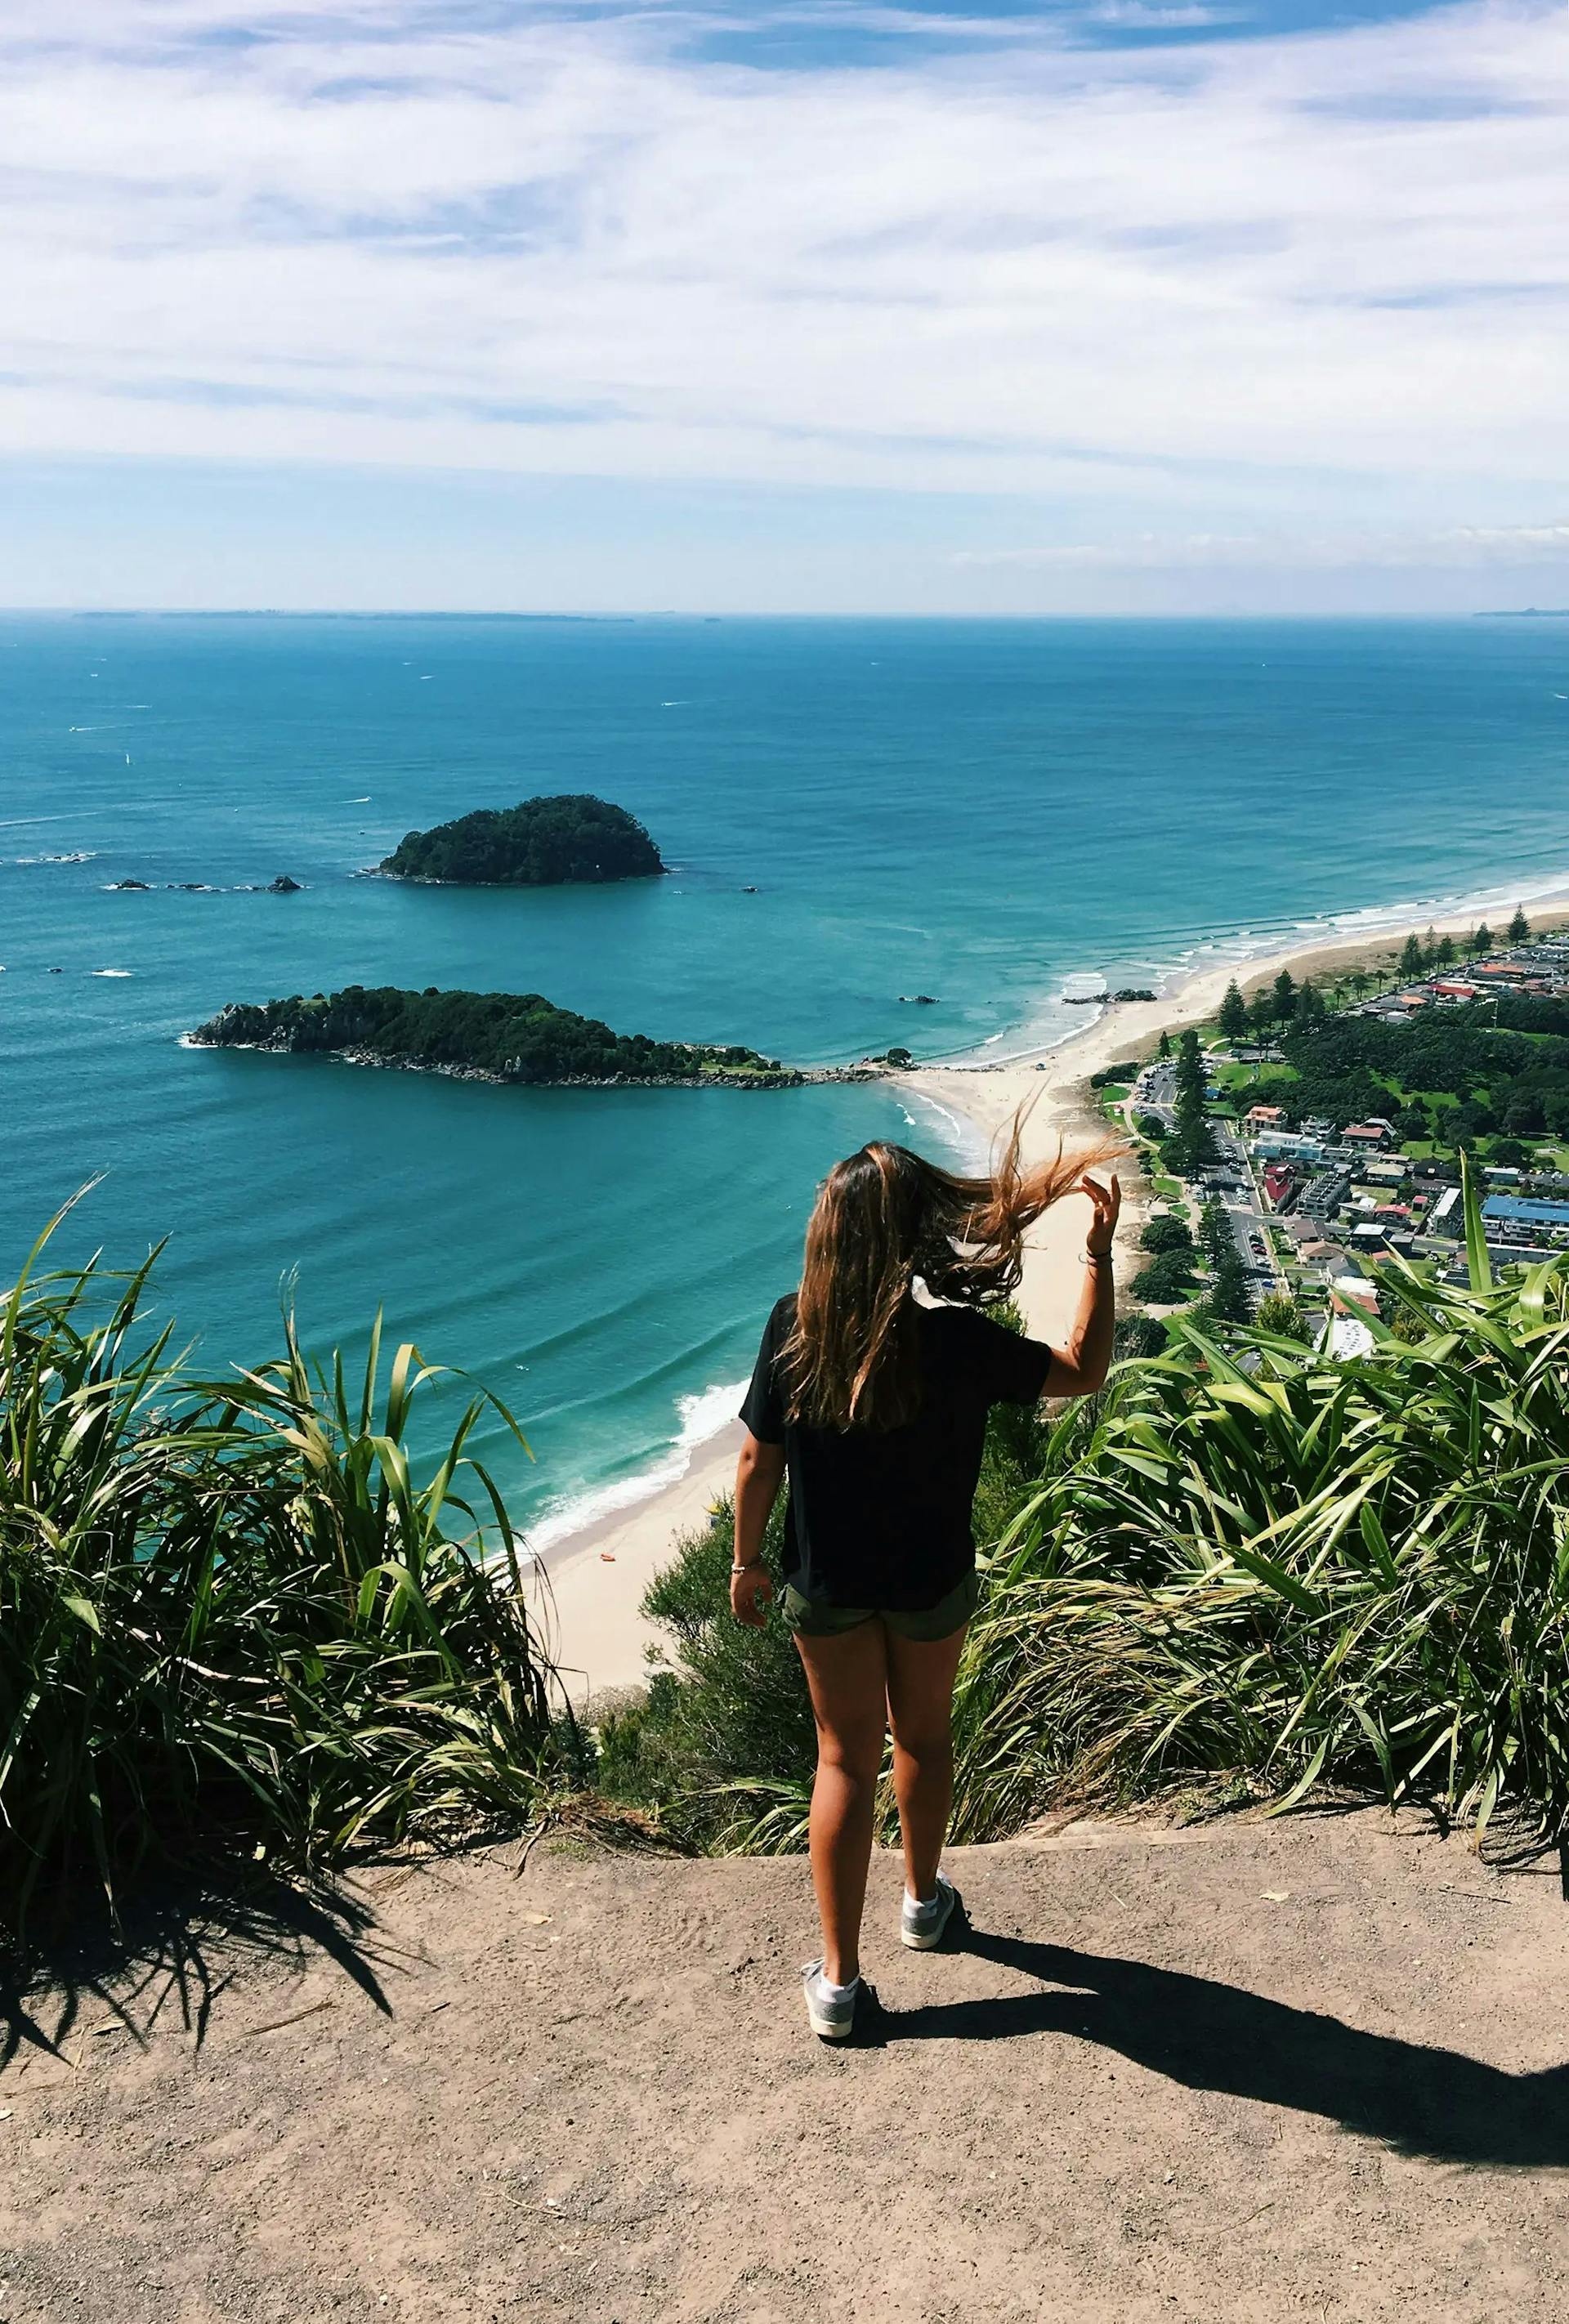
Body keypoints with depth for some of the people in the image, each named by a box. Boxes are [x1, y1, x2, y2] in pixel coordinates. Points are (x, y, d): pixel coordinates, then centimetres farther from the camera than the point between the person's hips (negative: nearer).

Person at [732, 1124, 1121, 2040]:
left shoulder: (793, 1327, -19)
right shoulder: (954, 1339, -25)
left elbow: (759, 1460, -10)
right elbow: (1085, 1371, -12)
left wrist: (748, 1561, 5)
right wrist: (1100, 1250, -10)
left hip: (827, 1584, 1)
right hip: (931, 1583, -1)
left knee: (847, 1759, 12)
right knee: (923, 1736, 23)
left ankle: (839, 1979, 15)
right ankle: (925, 1900, 46)